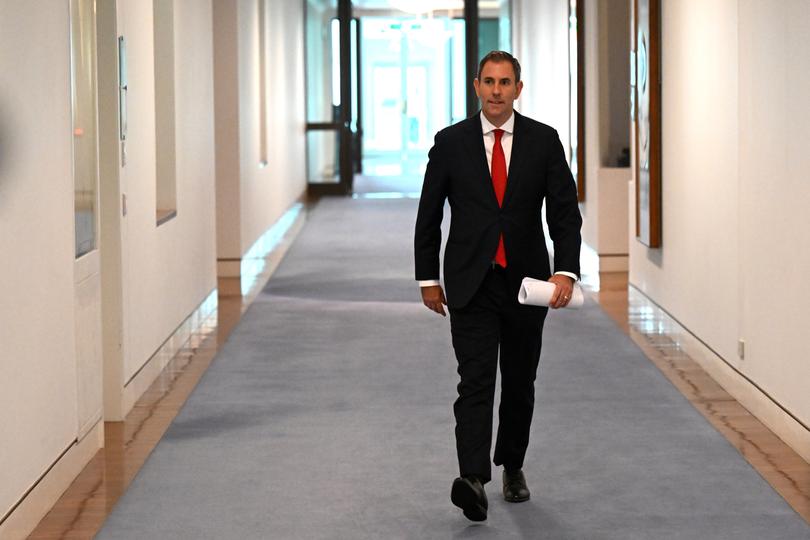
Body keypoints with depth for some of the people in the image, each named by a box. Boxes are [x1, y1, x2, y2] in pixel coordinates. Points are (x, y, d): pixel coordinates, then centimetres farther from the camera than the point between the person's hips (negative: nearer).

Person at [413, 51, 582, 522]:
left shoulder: (544, 141, 0)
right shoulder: (451, 142, -1)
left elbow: (565, 212, -3)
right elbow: (429, 215, 4)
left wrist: (566, 270, -16)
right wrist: (428, 279, 4)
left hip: (526, 282, 2)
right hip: (472, 284, -2)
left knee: (520, 383, 13)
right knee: (476, 381, -13)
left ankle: (512, 467, 32)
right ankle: (474, 481, -24)